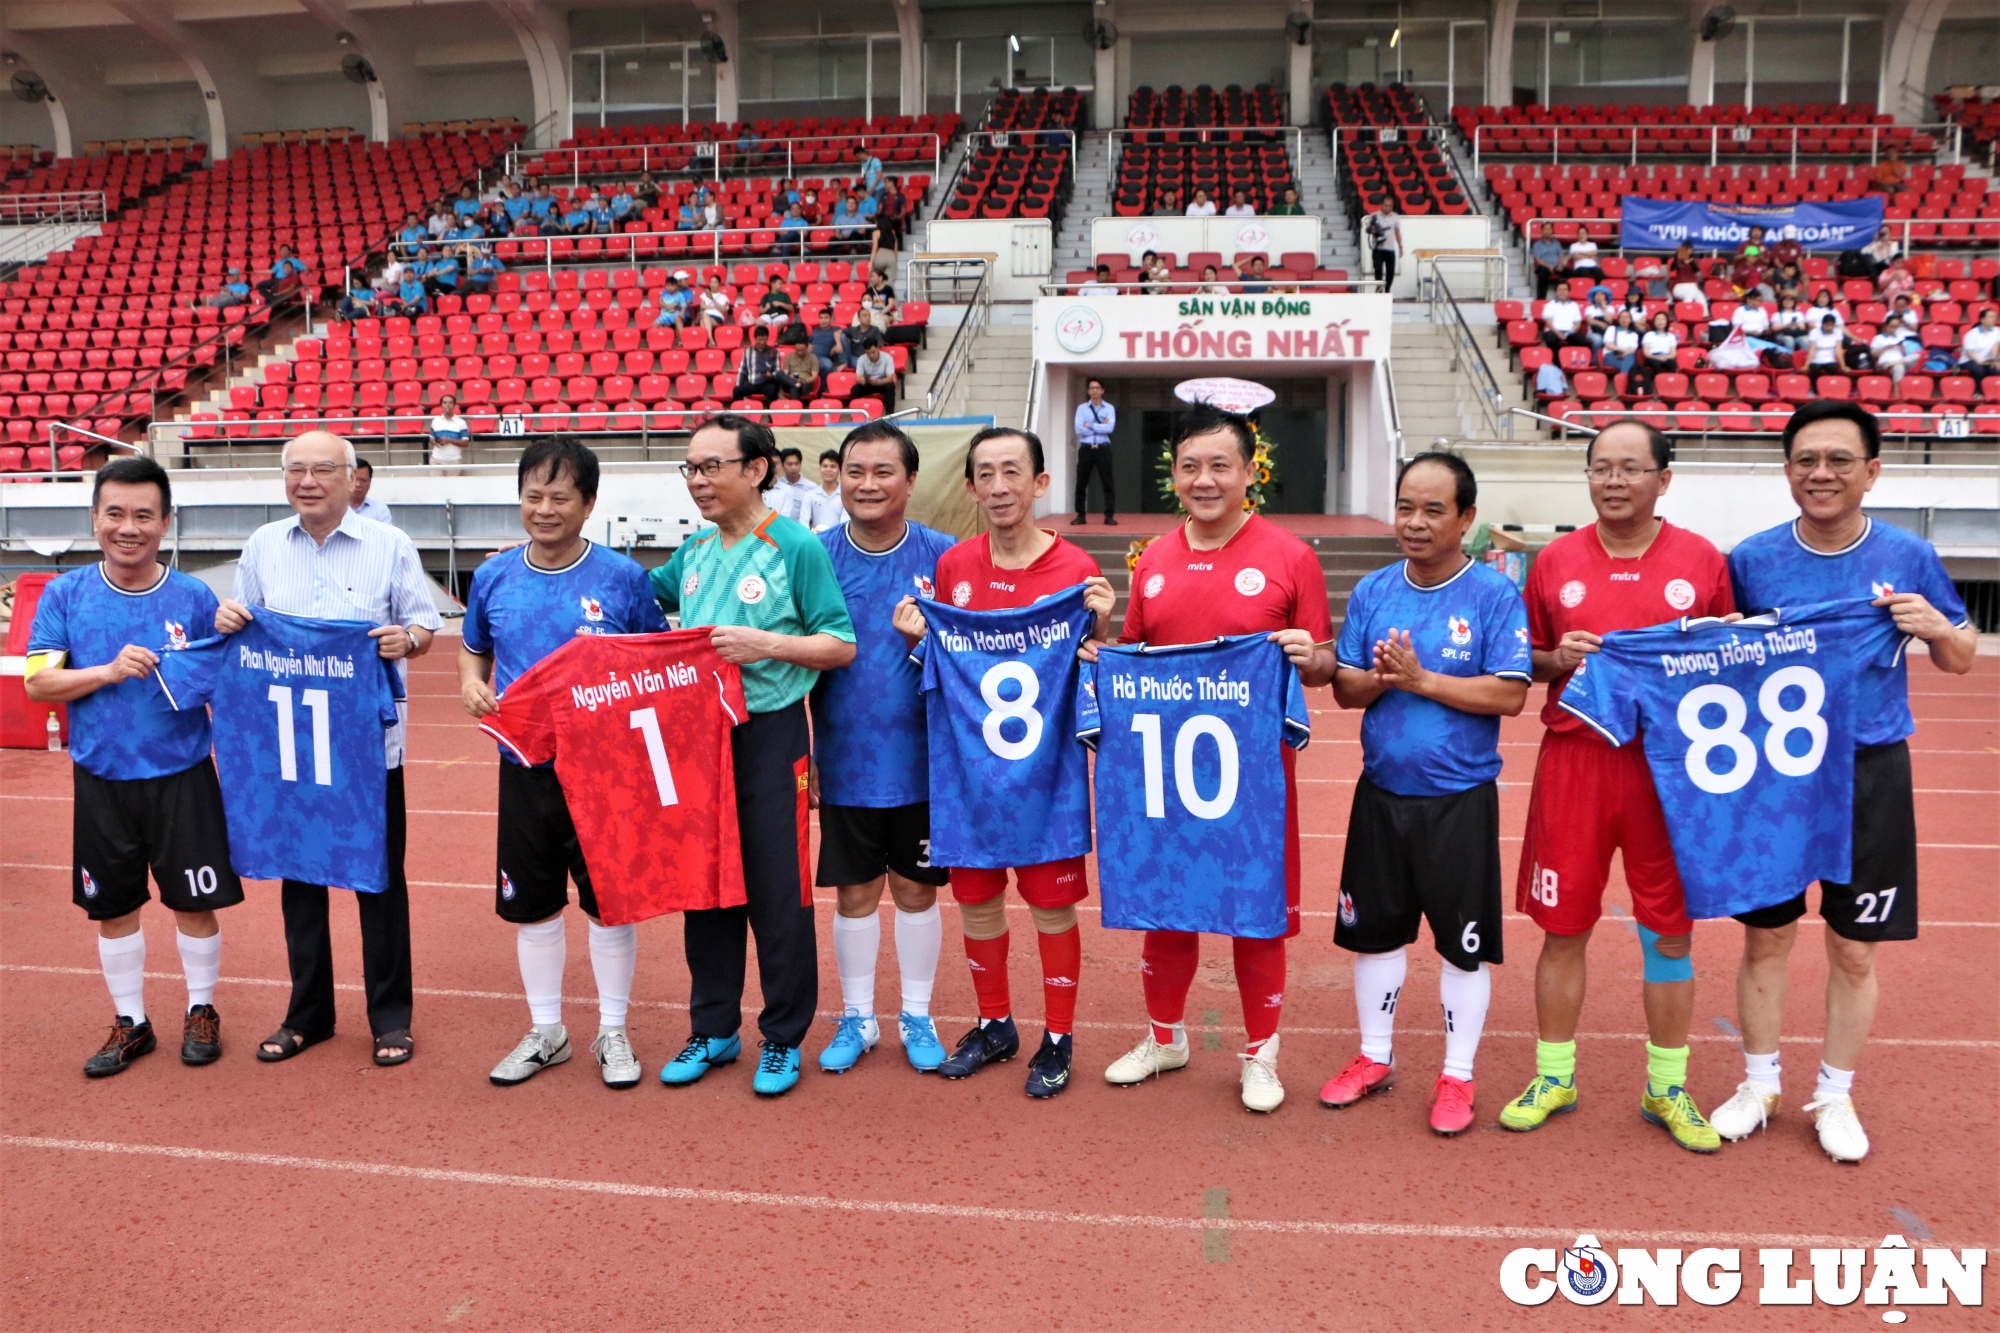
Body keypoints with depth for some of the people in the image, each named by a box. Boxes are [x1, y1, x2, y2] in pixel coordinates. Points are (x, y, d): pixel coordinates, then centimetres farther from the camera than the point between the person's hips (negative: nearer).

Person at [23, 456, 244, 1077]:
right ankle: (130, 1023, 30)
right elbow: (36, 682, -6)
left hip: (182, 779, -1)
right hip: (101, 780, 2)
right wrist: (110, 671, -18)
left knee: (194, 903, 6)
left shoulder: (194, 597, -4)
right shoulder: (66, 594, -1)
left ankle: (201, 1012, 27)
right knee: (112, 908, 12)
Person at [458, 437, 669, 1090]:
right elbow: (474, 649, 18)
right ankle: (545, 1032, 31)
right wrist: (470, 682, -3)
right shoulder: (494, 577, 2)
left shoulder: (623, 578, -7)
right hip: (525, 766, 3)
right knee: (530, 902, 13)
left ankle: (613, 1031, 26)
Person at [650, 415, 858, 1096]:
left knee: (778, 893, 1)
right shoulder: (693, 552, 10)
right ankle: (713, 1029, 28)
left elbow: (841, 646, -9)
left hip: (770, 736, -6)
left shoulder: (797, 547, -8)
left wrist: (761, 643, -21)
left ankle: (784, 1039, 17)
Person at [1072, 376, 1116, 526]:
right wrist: (1100, 427, -8)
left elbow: (1110, 428, -12)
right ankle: (1081, 515, 10)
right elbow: (1079, 429, -9)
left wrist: (1090, 426, -9)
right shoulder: (1082, 408, 5)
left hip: (1103, 448, 0)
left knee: (1108, 483, -1)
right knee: (1081, 483, 2)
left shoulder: (1109, 408, 4)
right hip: (1086, 448, 1)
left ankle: (1109, 516, 4)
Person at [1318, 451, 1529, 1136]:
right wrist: (1378, 678, -16)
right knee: (1374, 927, 15)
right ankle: (1374, 1058, 33)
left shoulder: (1495, 594, -8)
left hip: (1461, 797, -4)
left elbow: (1510, 695, -15)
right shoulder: (1372, 591, 4)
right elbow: (1344, 688, 5)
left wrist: (1422, 679, -19)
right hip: (1381, 790, 4)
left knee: (1463, 941, 6)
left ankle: (1457, 1077, 23)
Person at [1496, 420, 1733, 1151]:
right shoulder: (1555, 560, 5)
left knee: (1670, 929, 7)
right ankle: (1553, 1077, 22)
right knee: (1563, 926, 6)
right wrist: (1557, 658, -8)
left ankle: (1667, 1088, 23)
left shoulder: (1702, 560, 3)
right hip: (1573, 760, 0)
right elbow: (1524, 658, 12)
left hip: (1668, 765, 0)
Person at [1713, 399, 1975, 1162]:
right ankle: (1760, 1084, 28)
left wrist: (1934, 626, -13)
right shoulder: (1752, 559, -3)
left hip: (1870, 776, 0)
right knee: (1764, 937, 9)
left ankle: (1834, 1095, 29)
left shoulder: (1908, 557, -2)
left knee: (1854, 950, 9)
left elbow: (1961, 659, 7)